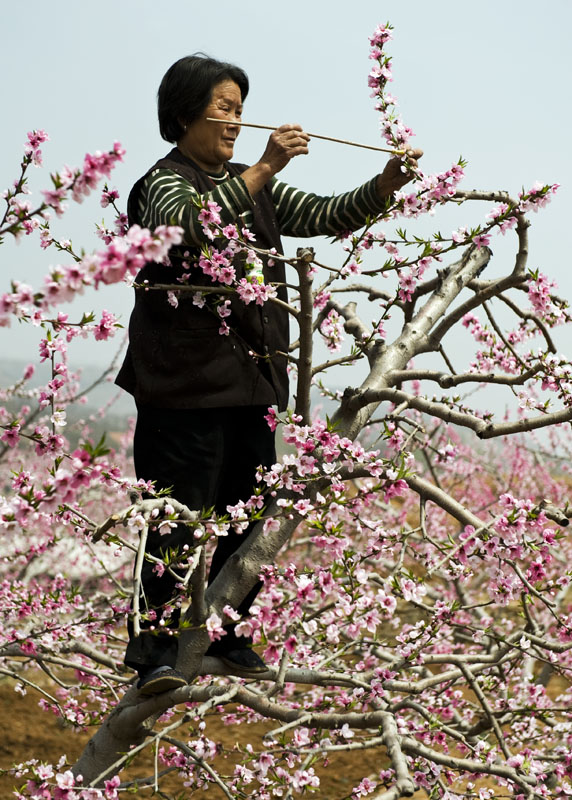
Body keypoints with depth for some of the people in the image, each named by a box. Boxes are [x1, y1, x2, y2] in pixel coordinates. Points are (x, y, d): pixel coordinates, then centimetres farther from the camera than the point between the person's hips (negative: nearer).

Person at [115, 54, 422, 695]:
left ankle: (226, 635, 21)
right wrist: (263, 170, -31)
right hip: (186, 380, -7)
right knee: (178, 517, -10)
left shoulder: (252, 186, 19)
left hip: (252, 377, 7)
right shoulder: (163, 183, -3)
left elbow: (325, 216, 13)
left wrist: (386, 184, -2)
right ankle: (156, 649, -6)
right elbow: (190, 222, -26)